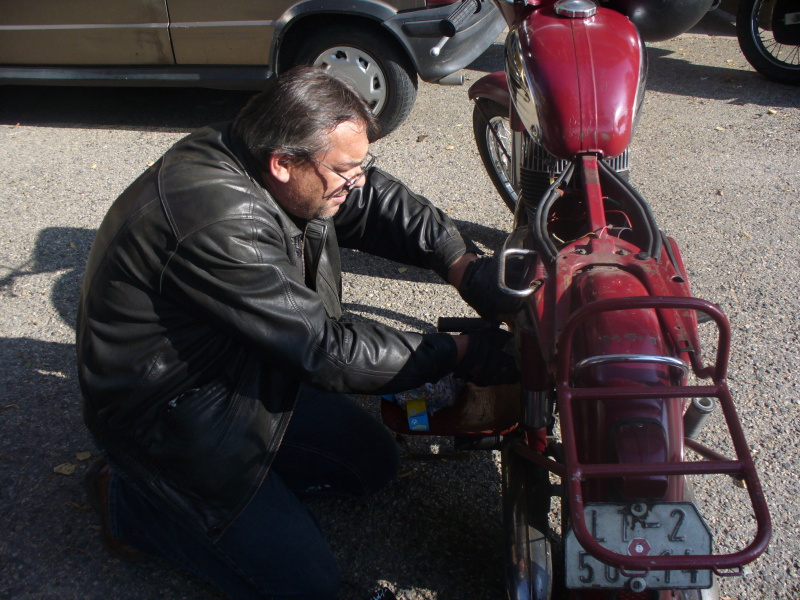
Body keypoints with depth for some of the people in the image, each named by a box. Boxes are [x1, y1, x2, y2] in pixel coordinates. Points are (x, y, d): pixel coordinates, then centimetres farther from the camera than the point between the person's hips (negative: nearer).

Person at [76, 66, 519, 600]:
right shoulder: (218, 225, -35)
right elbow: (326, 351, -30)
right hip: (170, 409, -9)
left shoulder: (254, 153, -9)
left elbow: (377, 200, 1)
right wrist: (458, 354, -24)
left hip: (242, 370, 9)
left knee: (374, 462, 14)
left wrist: (461, 261, -14)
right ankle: (133, 500, 7)